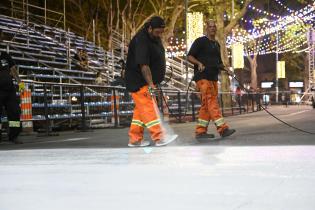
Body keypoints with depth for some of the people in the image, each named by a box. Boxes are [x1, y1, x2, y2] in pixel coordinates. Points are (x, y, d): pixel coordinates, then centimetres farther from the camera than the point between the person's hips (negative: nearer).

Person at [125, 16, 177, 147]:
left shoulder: (155, 38, 9)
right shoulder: (141, 41, -22)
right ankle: (159, 137, -17)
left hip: (148, 81, 10)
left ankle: (135, 139, 12)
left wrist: (153, 82, 22)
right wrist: (150, 85, -32)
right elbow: (143, 65, -29)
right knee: (148, 108, -13)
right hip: (138, 81, -10)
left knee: (141, 109, 9)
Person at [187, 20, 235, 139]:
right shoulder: (200, 41, 0)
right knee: (212, 102, -14)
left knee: (206, 105, 5)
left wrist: (225, 68, 10)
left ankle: (200, 131, 7)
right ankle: (223, 128, -21)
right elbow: (189, 56, -6)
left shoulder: (216, 44, 22)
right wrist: (199, 63, -23)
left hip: (213, 78, 8)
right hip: (202, 76, -8)